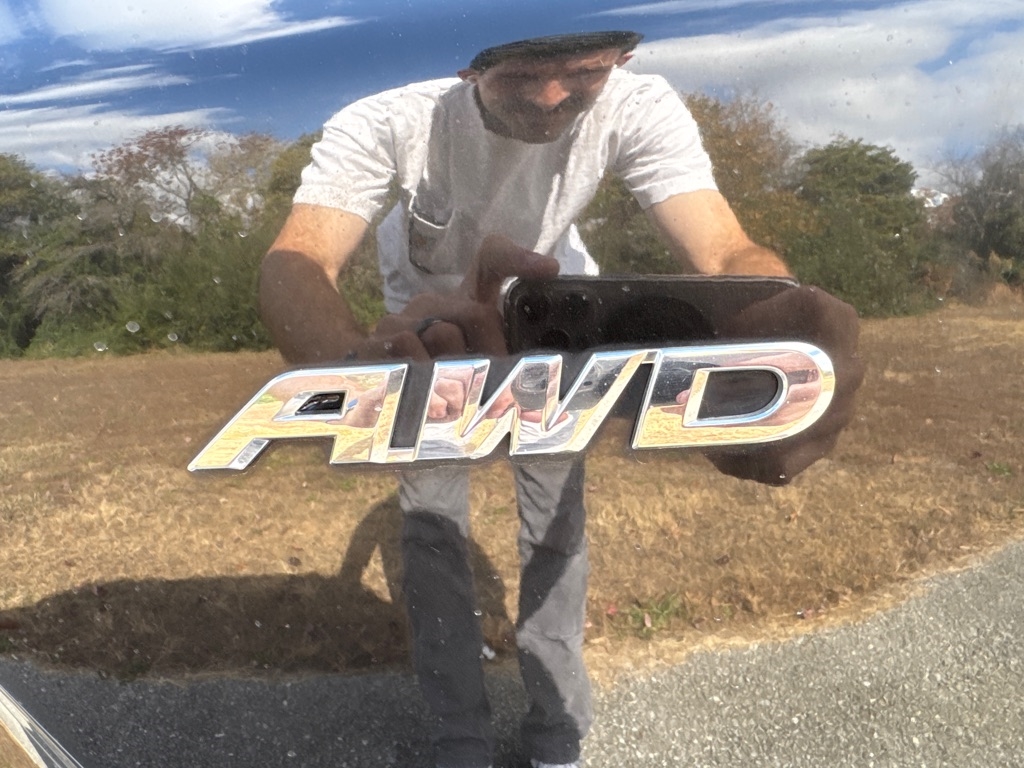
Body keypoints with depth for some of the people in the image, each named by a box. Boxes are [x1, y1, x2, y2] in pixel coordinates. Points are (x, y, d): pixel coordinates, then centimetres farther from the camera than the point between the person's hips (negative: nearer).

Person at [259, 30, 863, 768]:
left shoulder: (640, 109, -32)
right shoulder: (384, 123, -37)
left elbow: (727, 256, -41)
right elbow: (294, 265, -49)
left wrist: (785, 320, -66)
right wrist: (362, 358, -73)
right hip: (430, 321, 0)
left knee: (557, 523, 2)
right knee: (431, 523, -2)